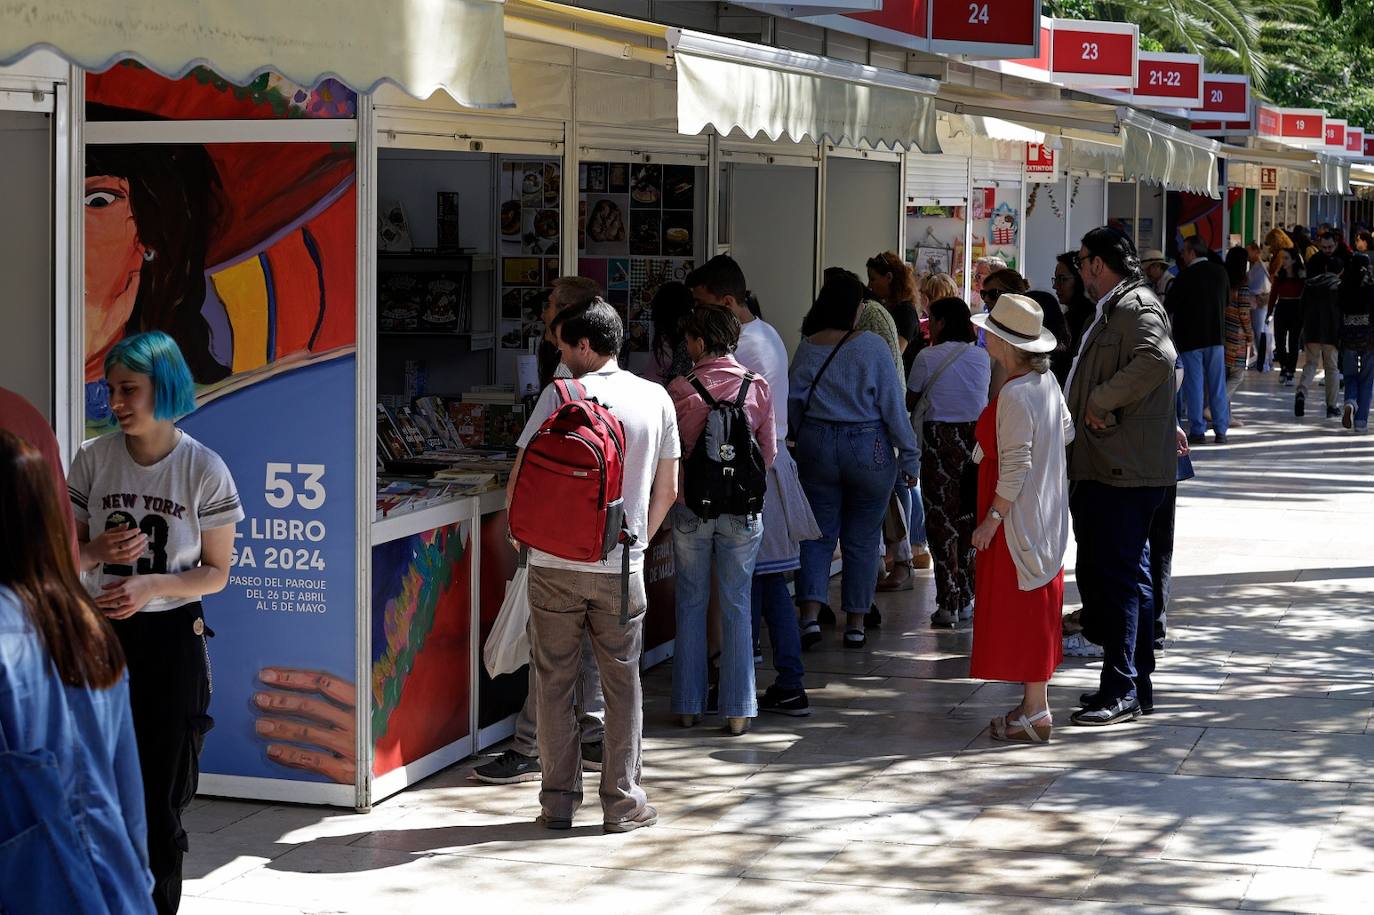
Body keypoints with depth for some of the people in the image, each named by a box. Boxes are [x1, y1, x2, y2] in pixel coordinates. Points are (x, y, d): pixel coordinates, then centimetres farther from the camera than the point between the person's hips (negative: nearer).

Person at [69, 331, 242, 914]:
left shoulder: (203, 469, -7)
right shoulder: (93, 459, 0)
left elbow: (215, 574, -2)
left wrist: (152, 585, -18)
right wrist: (97, 551, -14)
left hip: (172, 637, -2)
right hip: (103, 633, 2)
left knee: (162, 792, 4)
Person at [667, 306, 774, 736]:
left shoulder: (679, 390, -8)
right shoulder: (758, 387, -4)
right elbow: (769, 453, 2)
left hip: (690, 506, -1)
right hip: (741, 507, 1)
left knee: (691, 604, 11)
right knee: (737, 606, 7)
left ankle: (688, 706, 16)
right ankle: (737, 710, 7)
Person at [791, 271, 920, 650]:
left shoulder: (807, 348, -1)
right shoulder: (872, 346, -11)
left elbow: (793, 403, 6)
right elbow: (892, 405, -9)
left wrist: (802, 440, 21)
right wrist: (908, 455, -2)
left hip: (817, 446, 2)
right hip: (868, 448, -2)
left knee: (818, 535, 8)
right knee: (862, 540, 7)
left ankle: (810, 615, -7)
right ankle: (856, 624, 12)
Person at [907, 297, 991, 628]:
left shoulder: (927, 358, -5)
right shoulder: (982, 357, 6)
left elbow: (910, 401, 5)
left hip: (940, 439, -4)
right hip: (976, 437, 4)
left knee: (941, 518, 1)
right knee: (969, 519, 10)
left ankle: (948, 604, -2)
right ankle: (967, 600, 13)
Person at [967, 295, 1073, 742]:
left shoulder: (1015, 395, -23)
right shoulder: (1046, 381, 4)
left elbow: (1015, 468, -23)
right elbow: (1067, 432, 17)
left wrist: (991, 519, -18)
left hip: (1018, 518, -9)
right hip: (1046, 516, 9)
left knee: (1023, 610, -2)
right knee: (1035, 610, 15)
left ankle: (1035, 714, 3)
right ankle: (1034, 701, 23)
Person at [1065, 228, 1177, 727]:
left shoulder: (1138, 306, -13)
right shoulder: (1114, 309, 20)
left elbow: (1158, 358, -32)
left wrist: (1101, 401, -23)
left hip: (1125, 470, -11)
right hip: (1105, 467, 11)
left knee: (1117, 577, -9)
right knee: (1128, 577, 15)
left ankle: (1122, 689, -6)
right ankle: (1136, 681, 23)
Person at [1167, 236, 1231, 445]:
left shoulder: (1186, 276, -14)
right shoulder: (1220, 272, 2)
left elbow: (1170, 306, -8)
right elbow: (1227, 299, 14)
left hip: (1190, 337, -4)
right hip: (1216, 335, 4)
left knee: (1194, 385, 2)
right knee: (1217, 385, 8)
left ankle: (1198, 430, 1)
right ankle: (1221, 430, 8)